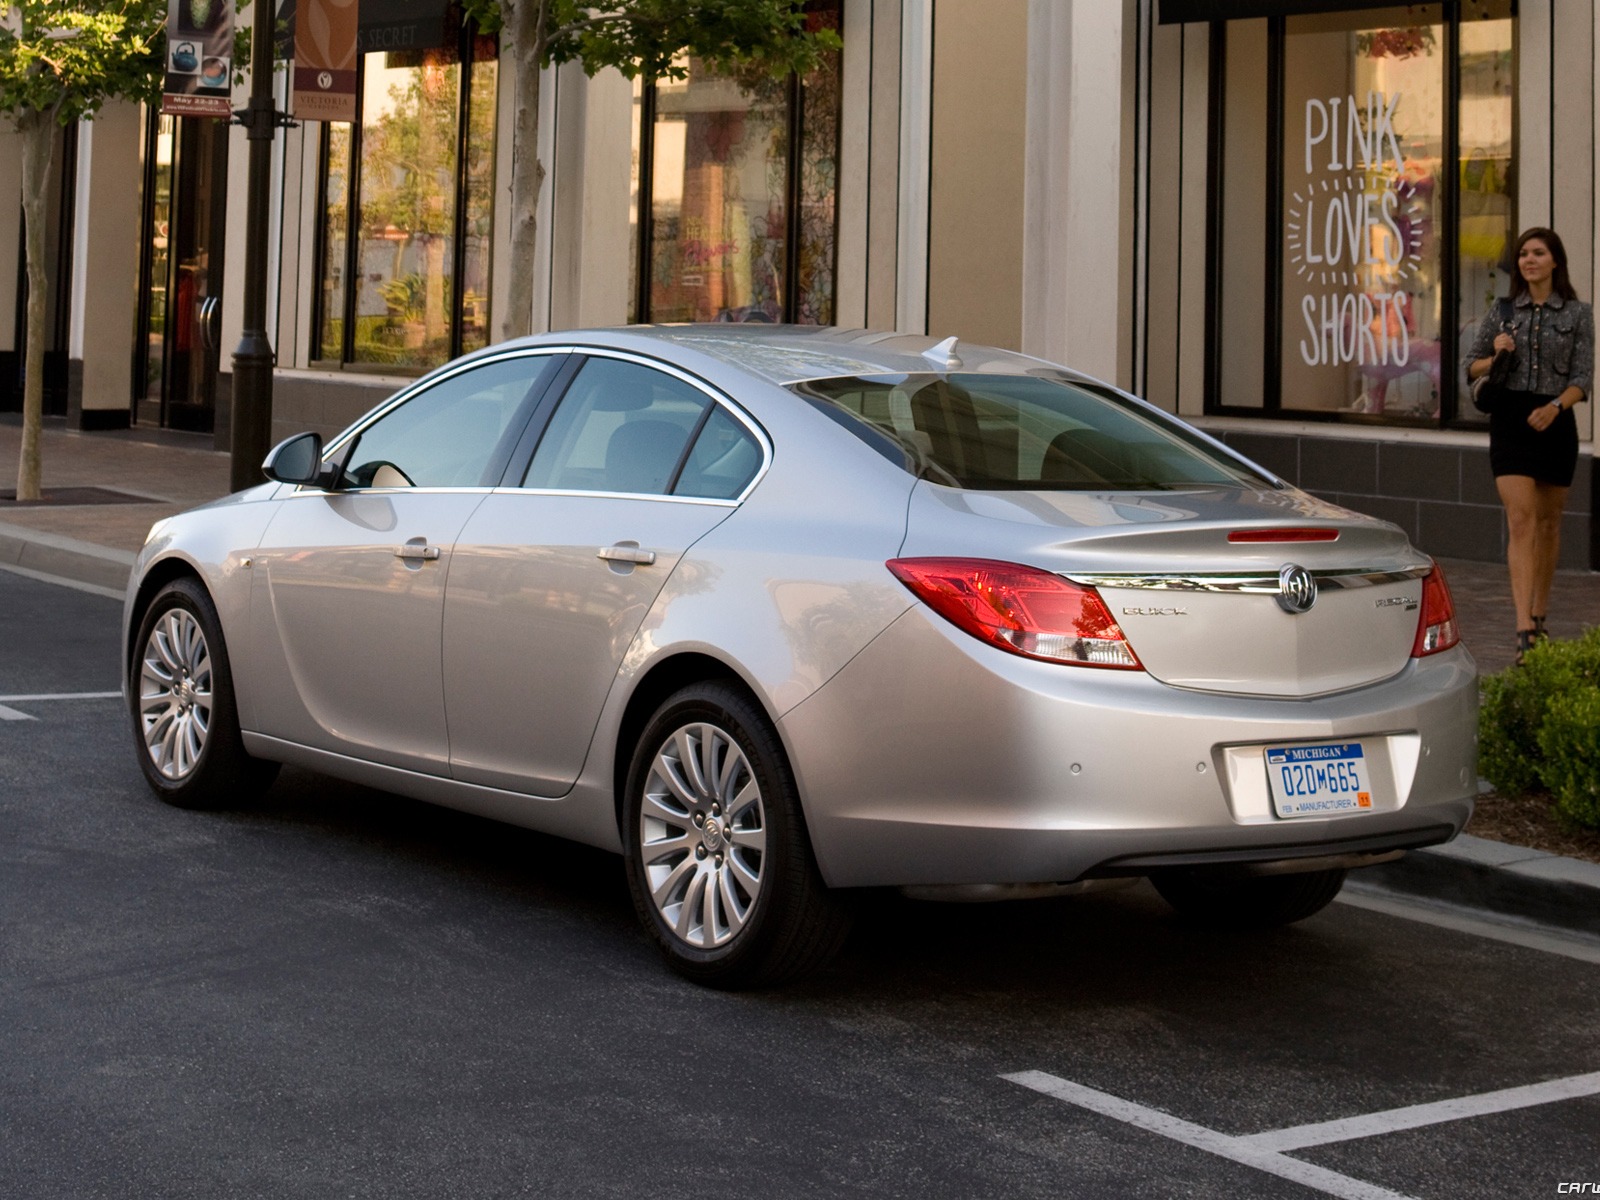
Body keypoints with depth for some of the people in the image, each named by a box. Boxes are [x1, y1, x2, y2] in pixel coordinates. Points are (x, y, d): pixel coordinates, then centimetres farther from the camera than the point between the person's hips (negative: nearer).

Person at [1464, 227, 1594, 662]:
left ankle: (1540, 614, 29)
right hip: (1510, 418, 0)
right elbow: (1471, 366, 12)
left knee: (1547, 520, 12)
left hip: (1555, 422, 0)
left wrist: (1555, 406, -20)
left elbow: (1583, 378, -2)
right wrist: (1494, 357, -9)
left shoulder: (1578, 314, 3)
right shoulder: (1503, 311, 7)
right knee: (1520, 520, -11)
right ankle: (1525, 631, -18)